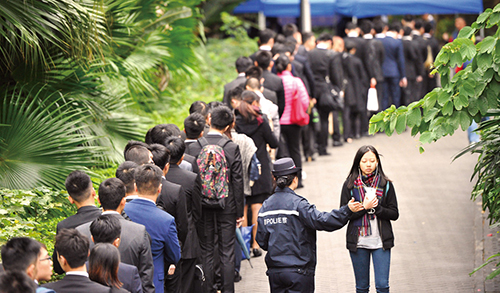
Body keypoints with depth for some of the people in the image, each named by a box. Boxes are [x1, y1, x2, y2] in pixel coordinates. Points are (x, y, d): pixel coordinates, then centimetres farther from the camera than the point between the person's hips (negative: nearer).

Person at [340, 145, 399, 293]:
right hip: (358, 243, 0)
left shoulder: (385, 184, 1)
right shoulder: (349, 185, -1)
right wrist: (364, 207, -17)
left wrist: (376, 208, -15)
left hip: (381, 242, 0)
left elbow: (394, 214, 1)